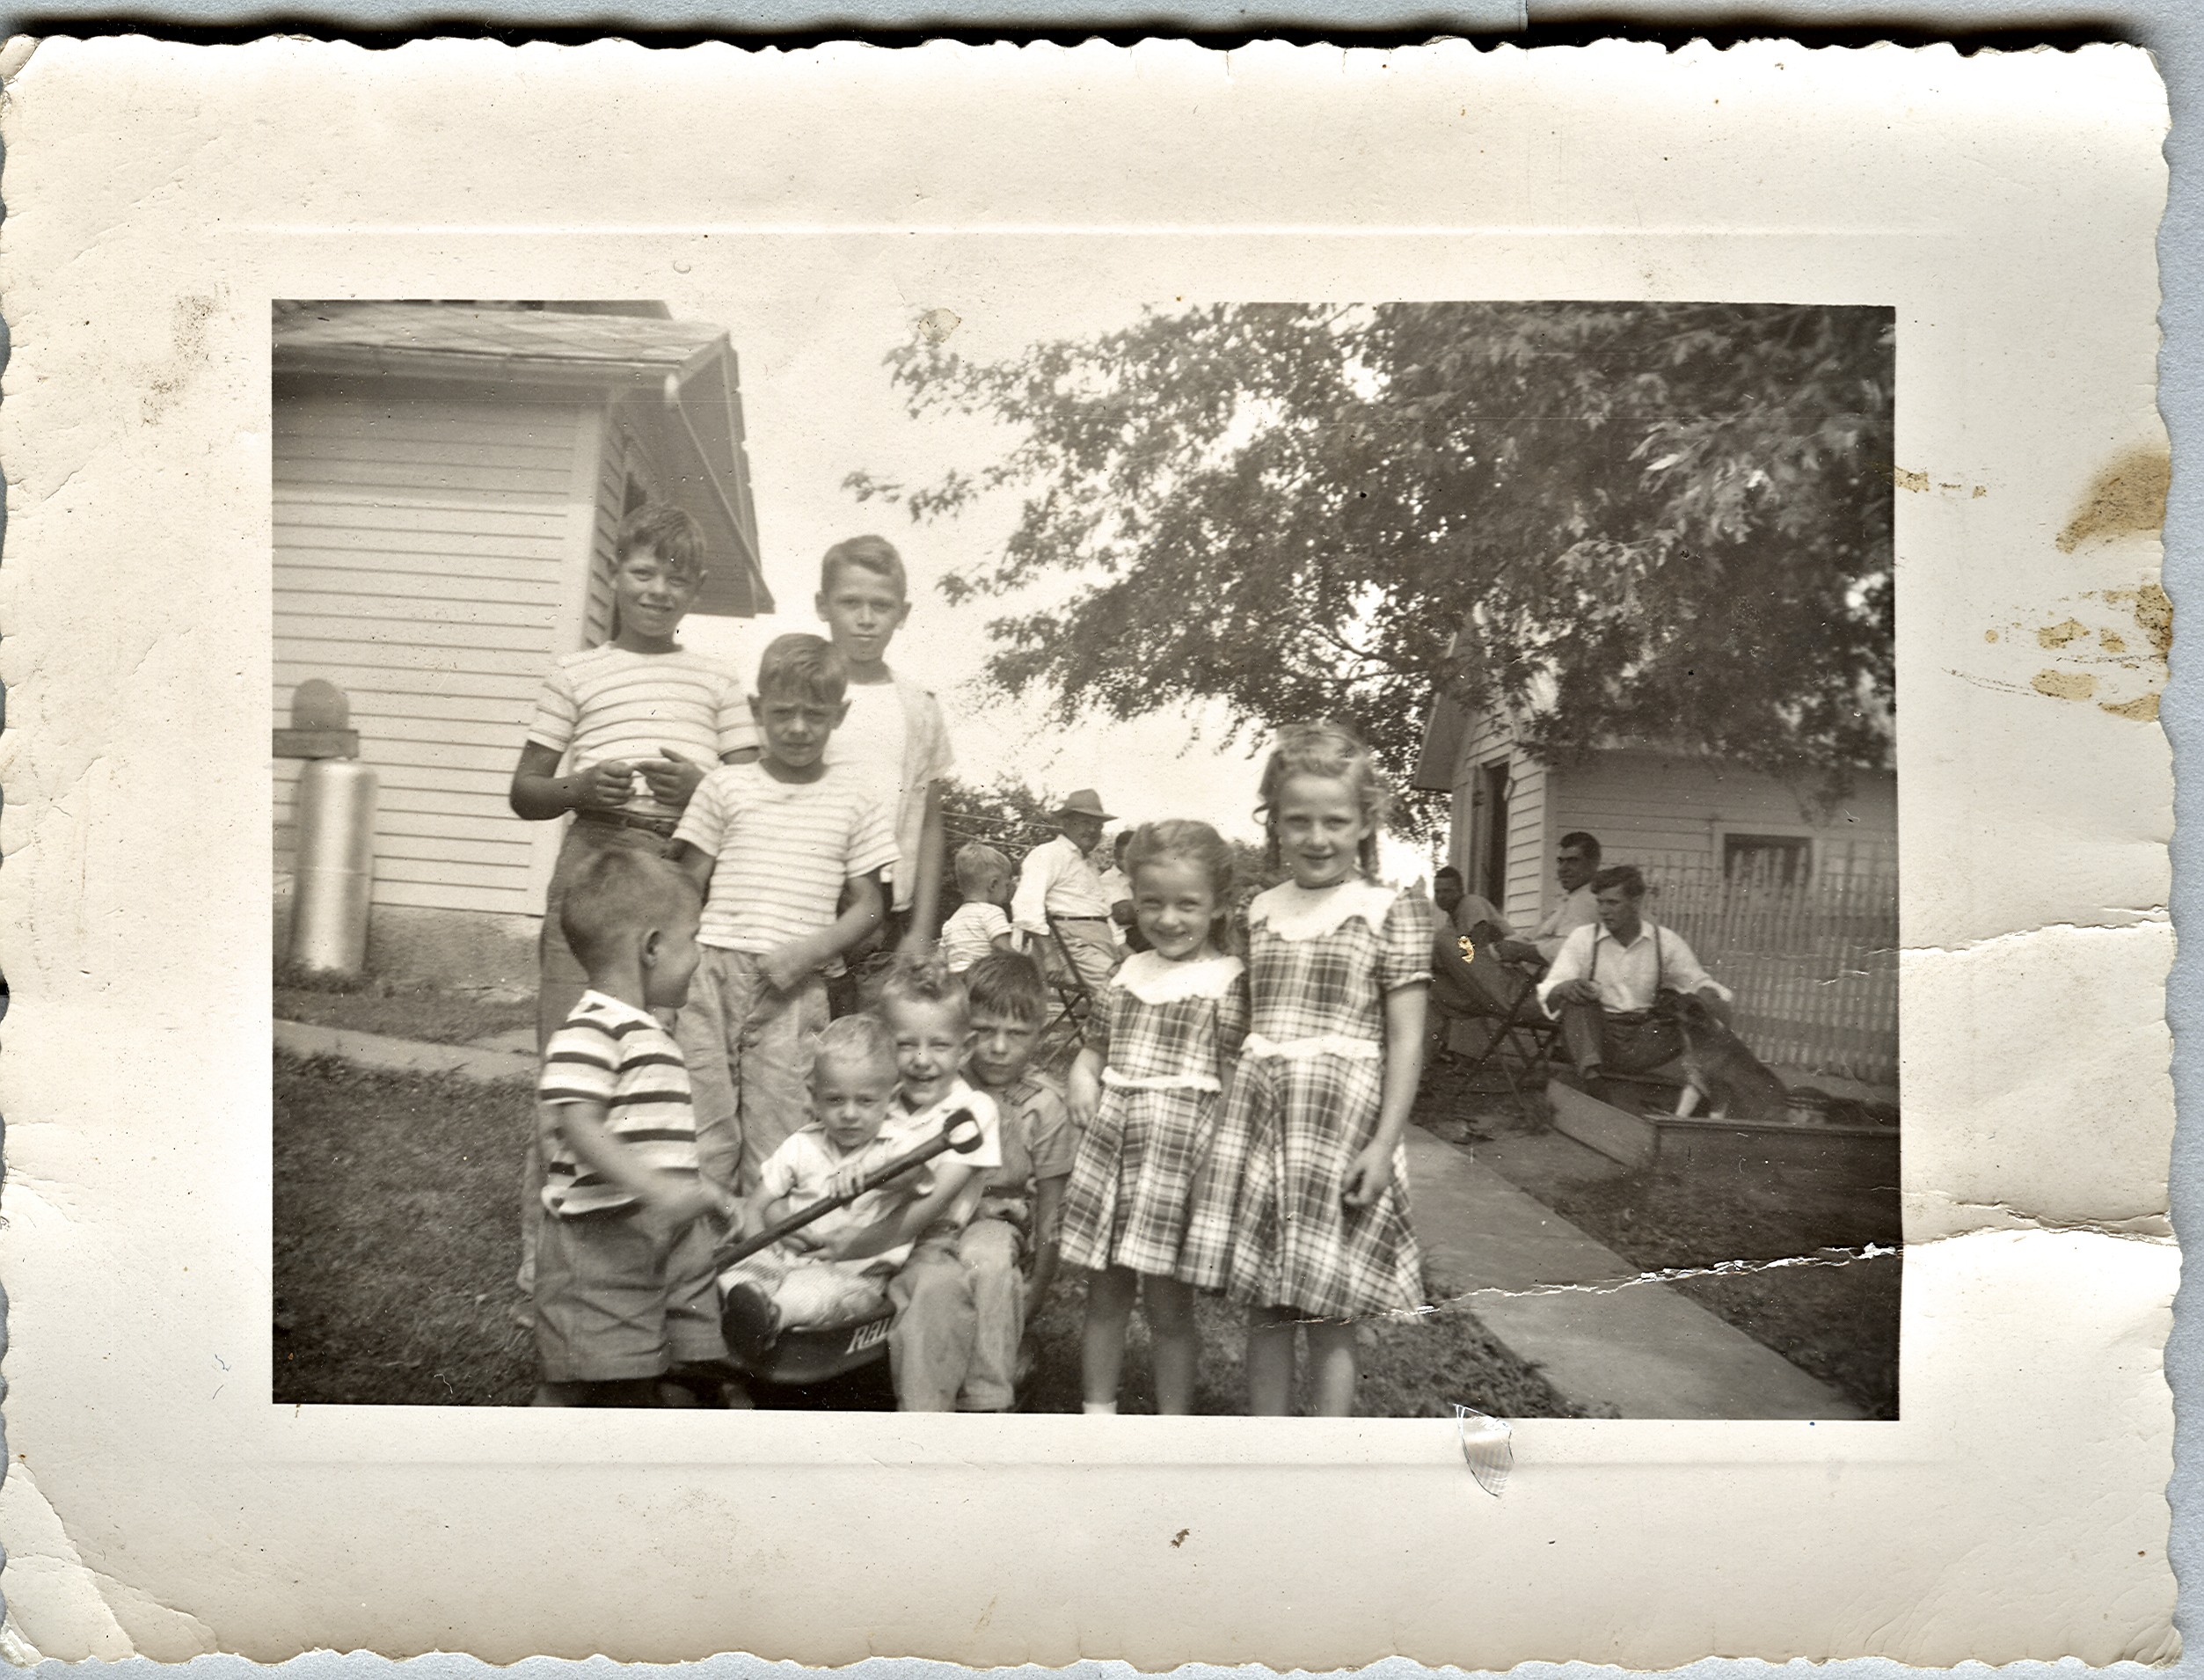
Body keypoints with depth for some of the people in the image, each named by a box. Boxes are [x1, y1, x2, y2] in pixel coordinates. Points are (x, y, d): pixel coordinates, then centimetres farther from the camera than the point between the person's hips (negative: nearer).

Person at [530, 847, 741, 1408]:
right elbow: (578, 1125, -27)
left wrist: (699, 1195, 20)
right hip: (603, 1238, -9)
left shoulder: (647, 1031, 17)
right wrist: (657, 1190, -36)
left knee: (685, 1373, 12)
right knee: (573, 1386, -2)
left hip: (670, 1236, 10)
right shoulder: (590, 1028, -15)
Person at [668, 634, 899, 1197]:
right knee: (706, 1131, 0)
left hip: (793, 986, 0)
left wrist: (811, 950, -8)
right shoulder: (724, 786, 8)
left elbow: (867, 907, 8)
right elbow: (686, 891, 10)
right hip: (713, 973, 0)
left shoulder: (853, 802, 9)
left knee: (776, 1140, -1)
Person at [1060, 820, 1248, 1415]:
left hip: (1179, 1145, -5)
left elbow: (1235, 1076, -7)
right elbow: (1097, 1045, 22)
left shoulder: (1227, 981, -3)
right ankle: (1098, 1411, 27)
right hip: (1110, 1141, 5)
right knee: (1103, 1296, 13)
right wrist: (1082, 1075, 1)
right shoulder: (1130, 972, 13)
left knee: (1169, 1305, 2)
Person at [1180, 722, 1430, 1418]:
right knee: (1263, 1311, 10)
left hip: (1341, 1121, -4)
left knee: (1330, 1318, 3)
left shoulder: (1391, 912, -3)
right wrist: (1230, 1117, 8)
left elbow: (1406, 1039, -5)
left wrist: (1385, 1142, -11)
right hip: (1257, 1115, 4)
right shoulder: (1261, 911, 11)